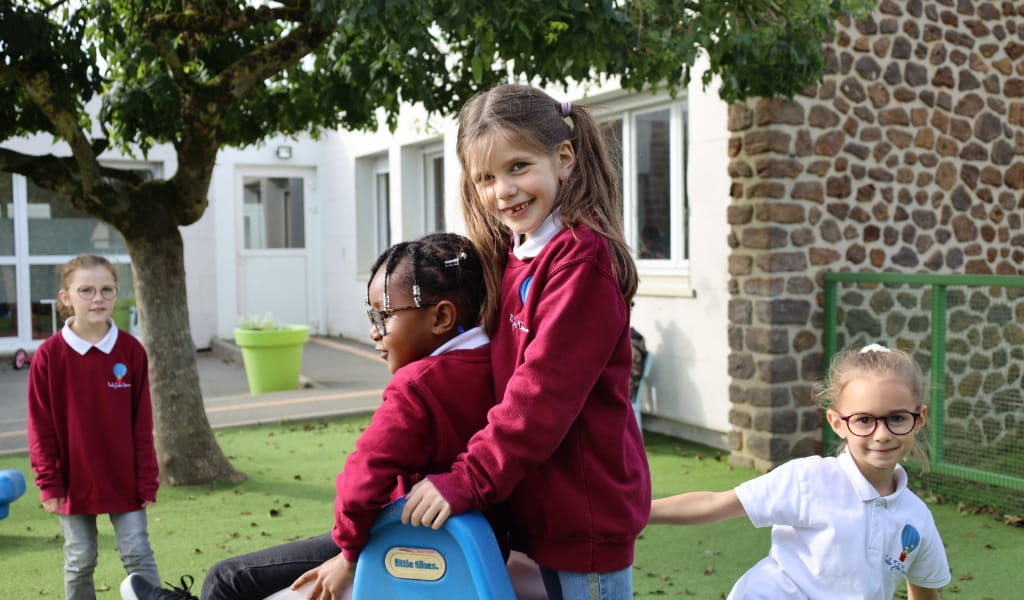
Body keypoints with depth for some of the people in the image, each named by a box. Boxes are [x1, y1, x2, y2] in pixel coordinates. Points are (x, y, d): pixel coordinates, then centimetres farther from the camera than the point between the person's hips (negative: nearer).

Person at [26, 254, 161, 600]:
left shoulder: (131, 350, -6)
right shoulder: (49, 355, -9)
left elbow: (142, 423, -2)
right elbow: (41, 426, -4)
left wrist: (147, 480, -3)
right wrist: (48, 482, -7)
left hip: (124, 480, 0)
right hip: (74, 480, 0)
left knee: (138, 555, 5)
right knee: (80, 561, 13)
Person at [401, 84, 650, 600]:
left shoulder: (582, 257, -20)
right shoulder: (515, 256, 9)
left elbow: (543, 391, -23)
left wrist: (468, 480, -21)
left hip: (586, 510, -8)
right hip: (543, 506, 9)